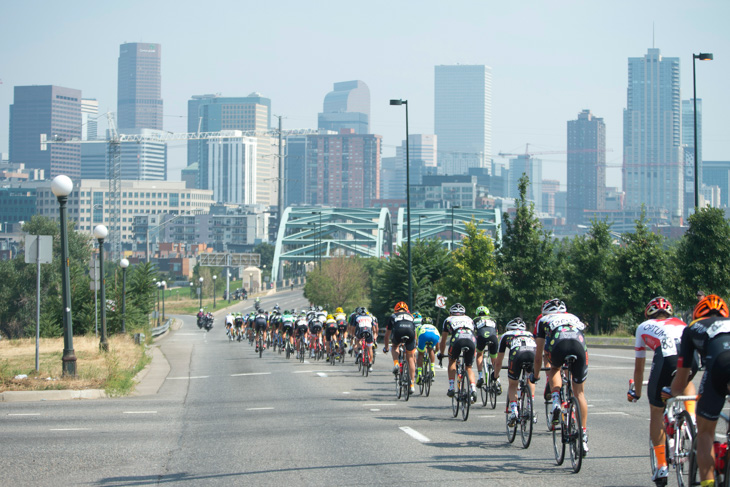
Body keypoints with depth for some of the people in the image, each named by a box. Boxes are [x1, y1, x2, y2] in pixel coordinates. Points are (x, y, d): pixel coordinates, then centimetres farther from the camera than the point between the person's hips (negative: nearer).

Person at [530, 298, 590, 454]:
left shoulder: (544, 320, 33)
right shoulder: (573, 318, 41)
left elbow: (538, 354, 35)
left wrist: (535, 375, 49)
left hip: (559, 345, -2)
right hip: (579, 346, 2)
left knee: (554, 369, 33)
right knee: (579, 392, 13)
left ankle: (556, 401, 7)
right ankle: (583, 437, 11)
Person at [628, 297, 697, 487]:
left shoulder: (644, 327, 34)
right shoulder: (680, 323, 39)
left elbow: (639, 367, 39)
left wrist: (636, 393, 53)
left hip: (667, 357, -2)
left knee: (656, 413, 16)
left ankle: (661, 465, 12)